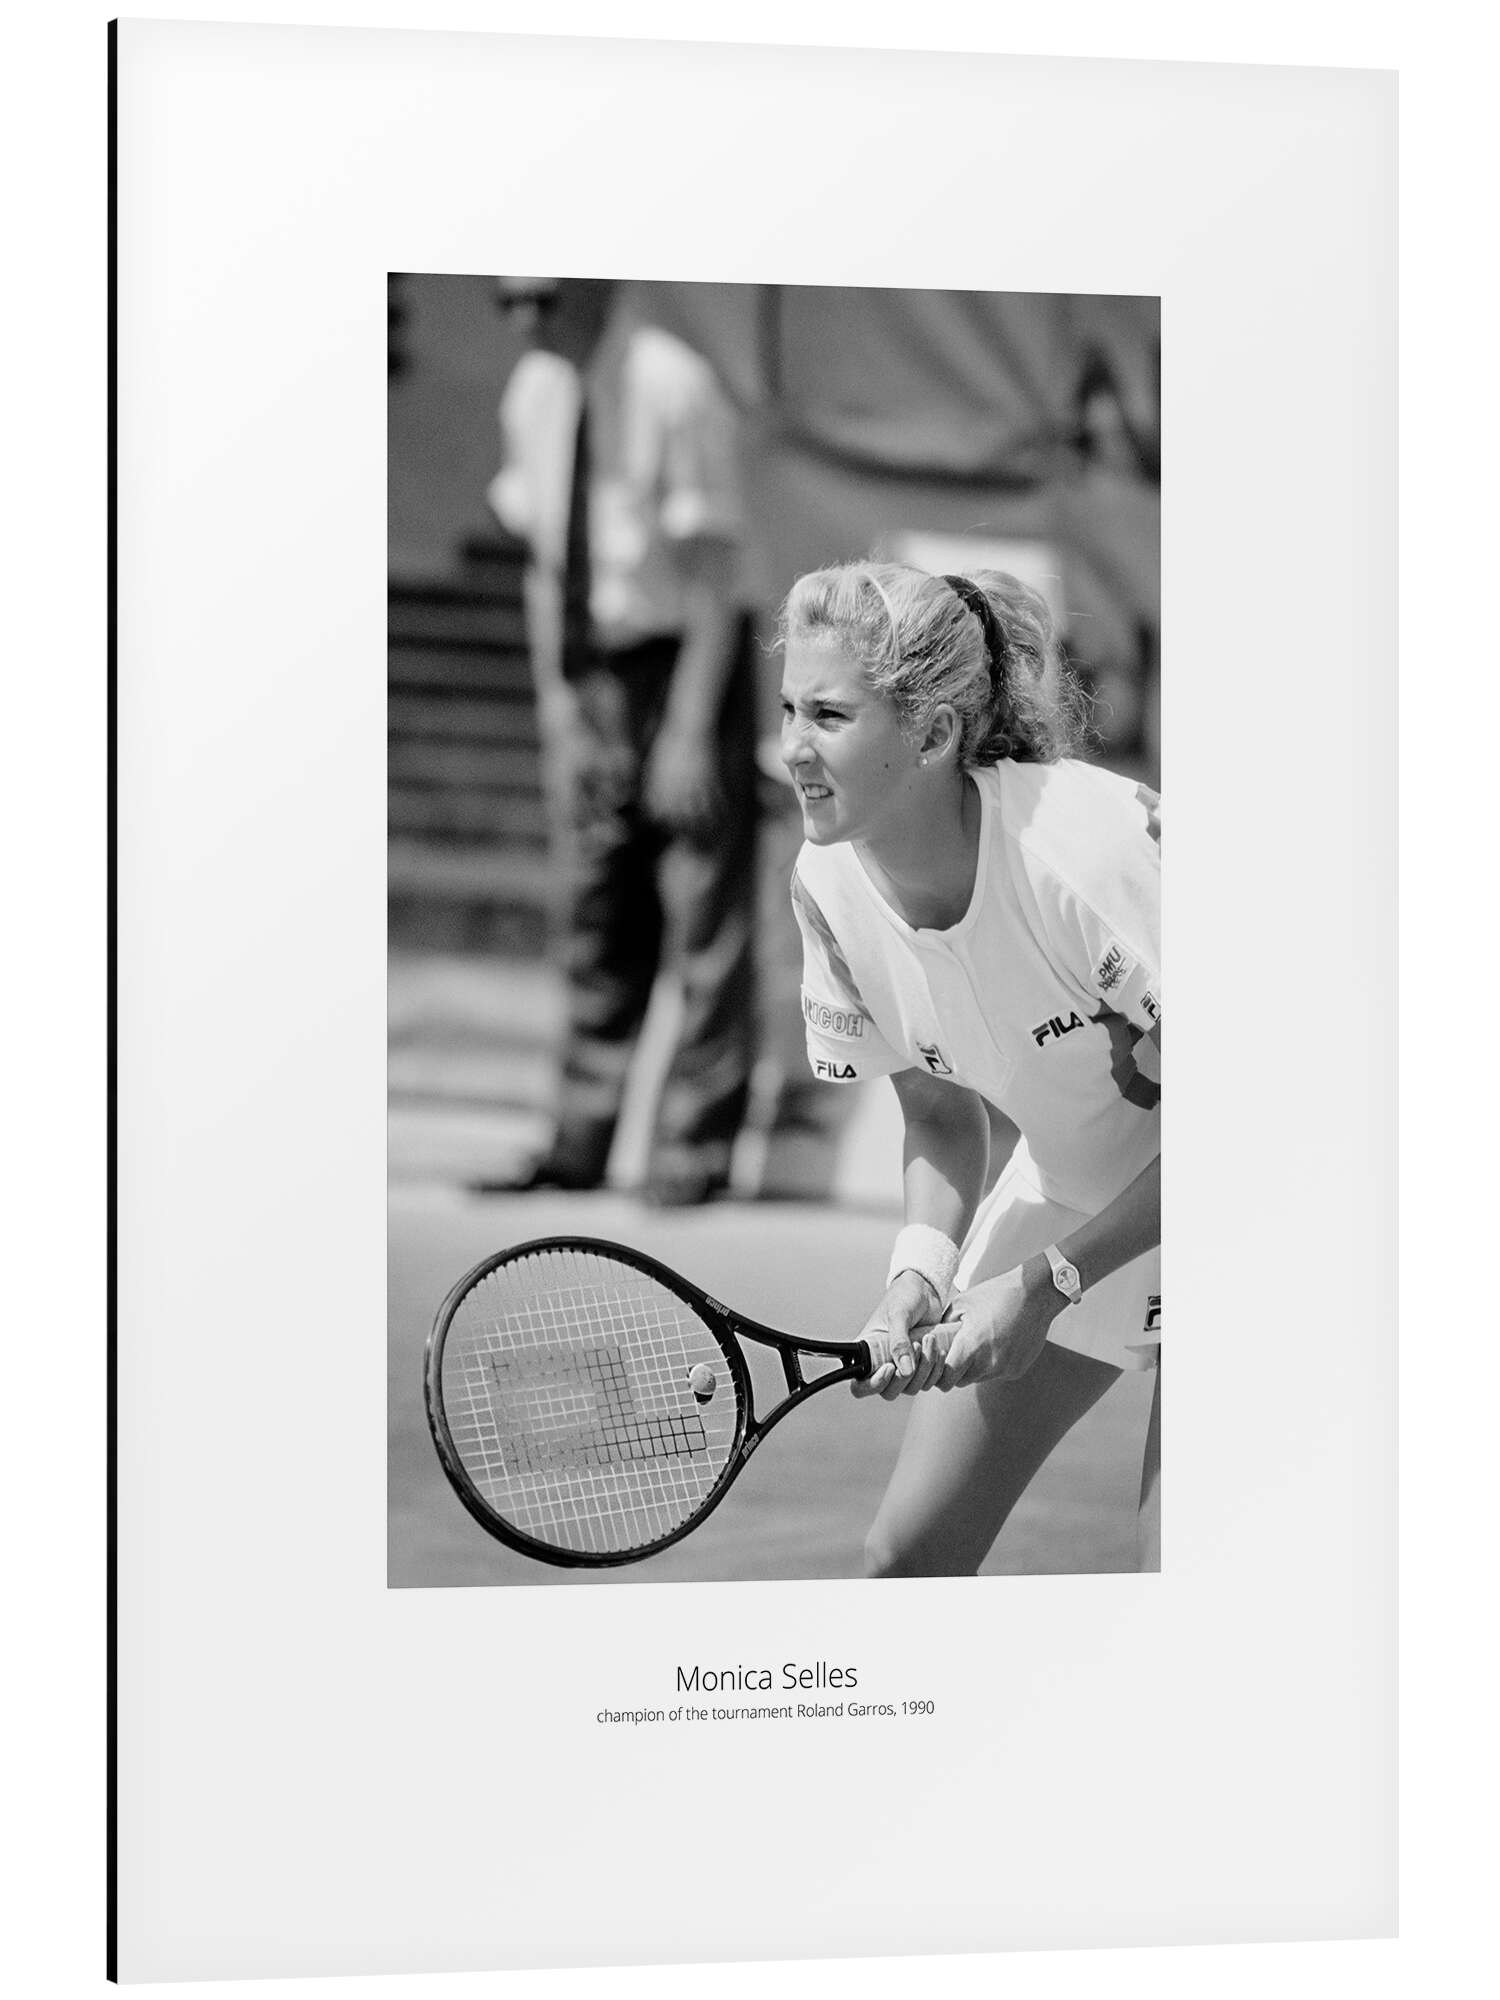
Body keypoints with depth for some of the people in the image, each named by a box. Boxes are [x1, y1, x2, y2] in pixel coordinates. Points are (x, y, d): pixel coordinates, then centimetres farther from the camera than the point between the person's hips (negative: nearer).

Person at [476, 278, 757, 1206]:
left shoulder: (675, 390, -16)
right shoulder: (534, 392, 5)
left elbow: (715, 573, -15)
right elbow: (545, 563, 12)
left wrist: (691, 731, -18)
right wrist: (557, 707, 7)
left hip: (685, 665, -6)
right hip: (592, 672, 6)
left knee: (707, 917, -2)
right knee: (600, 921, 10)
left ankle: (696, 1150, 4)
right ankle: (582, 1142, 15)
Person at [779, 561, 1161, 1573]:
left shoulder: (1091, 851, -33)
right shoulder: (831, 883, -12)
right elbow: (946, 1113, 1)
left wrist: (1042, 1282, -26)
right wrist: (924, 1264, -18)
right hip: (1069, 1195, 6)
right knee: (911, 1552, 4)